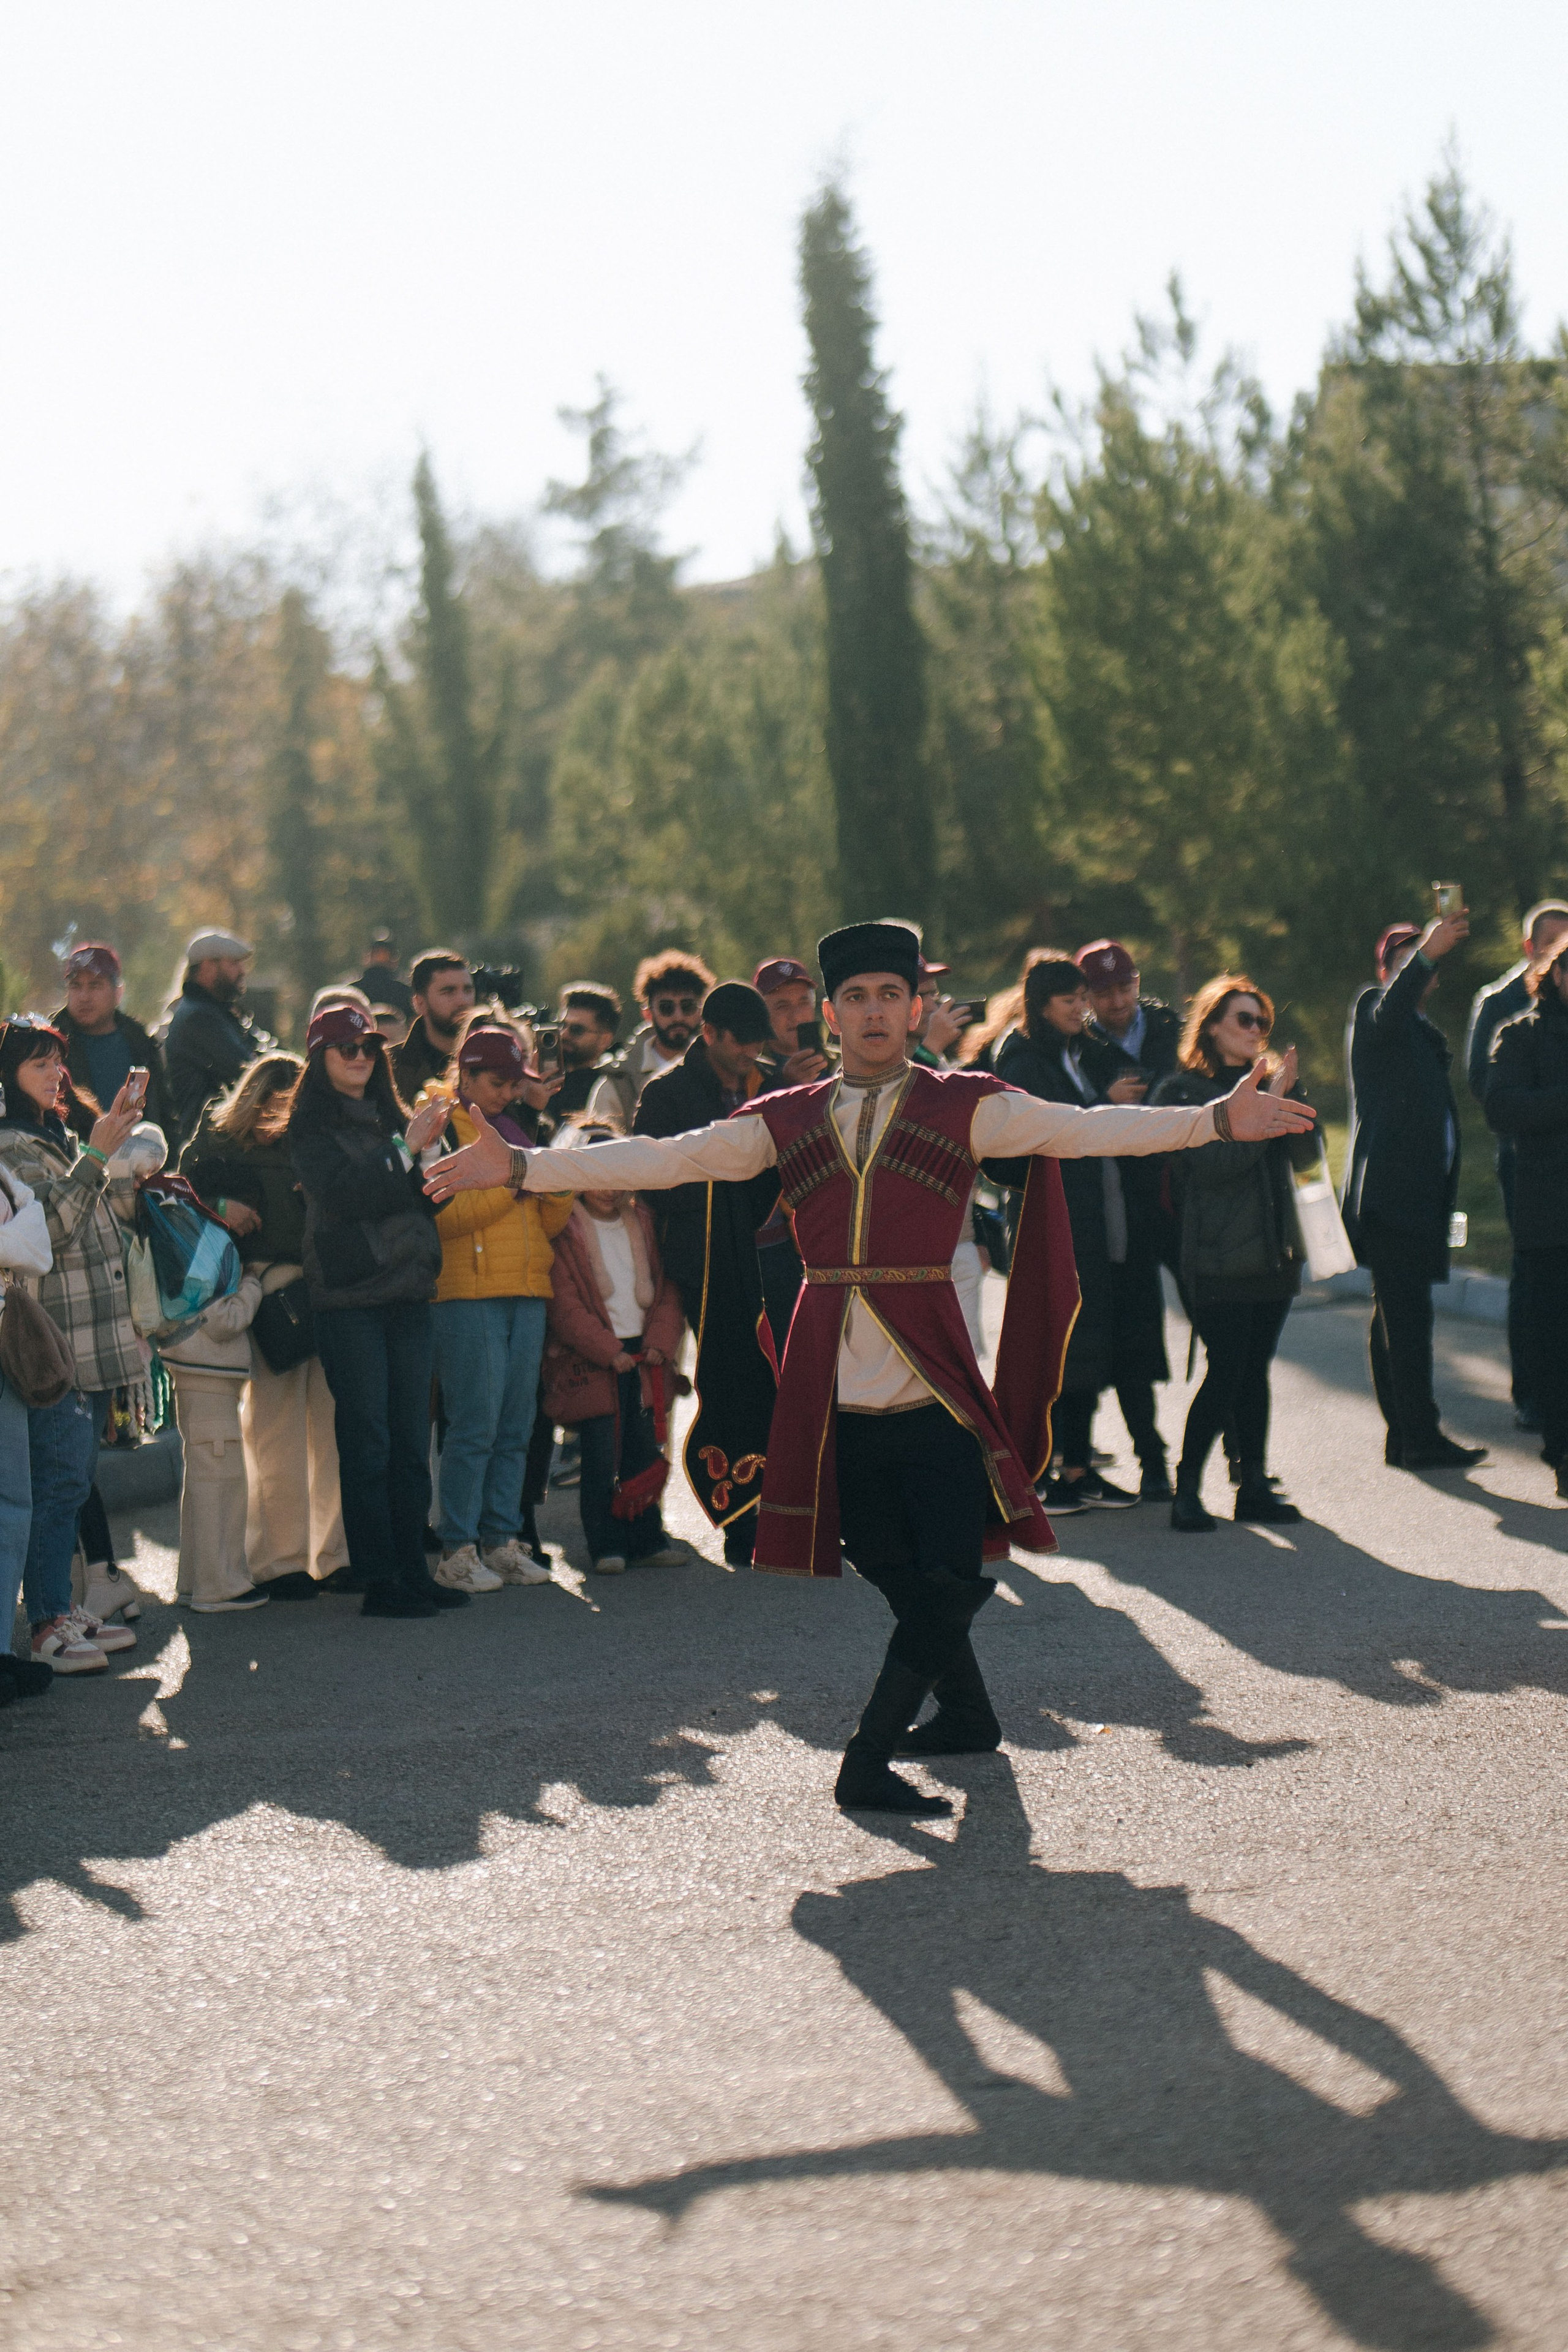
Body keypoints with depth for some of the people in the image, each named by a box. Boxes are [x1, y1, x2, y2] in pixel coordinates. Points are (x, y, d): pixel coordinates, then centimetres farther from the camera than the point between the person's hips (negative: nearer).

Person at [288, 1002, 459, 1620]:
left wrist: (430, 1146, -7)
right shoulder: (311, 1127, -1)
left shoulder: (391, 1117, 16)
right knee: (366, 1441, -4)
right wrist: (406, 1150, -18)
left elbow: (429, 1197, 11)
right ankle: (378, 1580, -1)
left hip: (407, 1295, 6)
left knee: (411, 1440, 7)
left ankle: (412, 1568, 13)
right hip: (349, 1299, -6)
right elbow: (344, 1194, -16)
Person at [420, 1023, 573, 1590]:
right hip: (467, 1295, -7)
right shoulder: (440, 1127, 1)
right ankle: (457, 1551, -5)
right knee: (474, 1426, -10)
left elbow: (548, 1224, 21)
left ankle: (501, 1542, 11)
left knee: (516, 1428, 5)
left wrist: (560, 1186, 0)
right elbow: (440, 1214, -13)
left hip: (526, 1297, 7)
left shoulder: (515, 1131, 21)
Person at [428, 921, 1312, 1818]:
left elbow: (1082, 1130, -7)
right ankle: (967, 1714, 33)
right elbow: (662, 1160, 7)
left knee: (950, 1580, -8)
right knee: (895, 1571, 10)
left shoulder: (964, 1105, 3)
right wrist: (517, 1166, 0)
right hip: (835, 1396, 2)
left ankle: (869, 1758, 1)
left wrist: (1217, 1119, -19)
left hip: (933, 1387, -2)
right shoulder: (789, 1120, 9)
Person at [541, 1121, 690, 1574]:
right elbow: (564, 1302, -11)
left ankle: (646, 1540, 18)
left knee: (643, 1452, 10)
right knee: (601, 1458, -5)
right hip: (589, 1362, -5)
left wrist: (660, 1342, -2)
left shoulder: (640, 1223, 13)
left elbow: (664, 1287, 13)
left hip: (640, 1357, 5)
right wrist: (606, 1350, -15)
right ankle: (606, 1547, 2)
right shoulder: (565, 1227, -6)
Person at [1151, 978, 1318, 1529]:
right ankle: (1187, 1489, -4)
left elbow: (1306, 1156, 6)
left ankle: (1254, 1485, 13)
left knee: (1256, 1369, 7)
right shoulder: (1181, 1090, -4)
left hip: (1273, 1251, 6)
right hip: (1217, 1259, -6)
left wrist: (1290, 1095, -9)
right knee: (1226, 1371, -10)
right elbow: (1213, 1164, -16)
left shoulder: (1265, 1081, 15)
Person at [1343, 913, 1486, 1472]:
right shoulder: (1372, 1009, -2)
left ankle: (1403, 1437, 15)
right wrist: (1426, 954, -41)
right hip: (1387, 1191, -9)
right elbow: (1390, 1011, -27)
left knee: (1397, 1316, 12)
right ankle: (1421, 1438, -16)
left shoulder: (1425, 1031, 25)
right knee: (1406, 1316, -13)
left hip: (1419, 1195, 9)